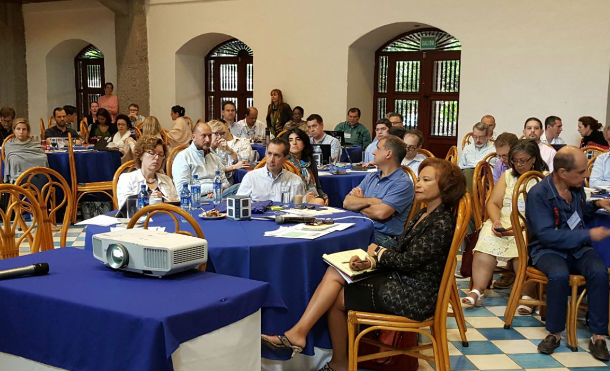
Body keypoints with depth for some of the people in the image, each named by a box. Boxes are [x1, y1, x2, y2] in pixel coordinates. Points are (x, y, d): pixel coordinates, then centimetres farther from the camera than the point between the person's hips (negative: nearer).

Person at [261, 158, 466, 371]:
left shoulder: (441, 223, -16)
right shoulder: (424, 215, 13)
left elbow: (408, 260, -19)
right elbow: (399, 254, 8)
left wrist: (378, 251, -2)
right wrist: (371, 261, -11)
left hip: (413, 296, -8)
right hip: (399, 281, 9)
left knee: (335, 298, -5)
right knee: (334, 273, -9)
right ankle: (298, 333, -10)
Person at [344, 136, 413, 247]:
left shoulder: (403, 183, -8)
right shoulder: (371, 177, 17)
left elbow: (381, 213, -21)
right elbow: (347, 203, 6)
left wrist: (358, 205, -2)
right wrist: (370, 201, -11)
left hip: (384, 237, -7)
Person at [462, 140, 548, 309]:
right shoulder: (507, 176, 20)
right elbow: (493, 203, 13)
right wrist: (496, 221, -8)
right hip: (503, 222, 3)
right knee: (486, 240, -27)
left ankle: (527, 295, -31)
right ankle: (477, 292, -31)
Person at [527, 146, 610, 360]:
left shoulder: (577, 187, 7)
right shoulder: (538, 194, -15)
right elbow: (546, 235, -22)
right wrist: (588, 235, -22)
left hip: (578, 248, 5)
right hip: (547, 250, -5)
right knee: (559, 274, -37)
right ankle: (554, 333, -16)